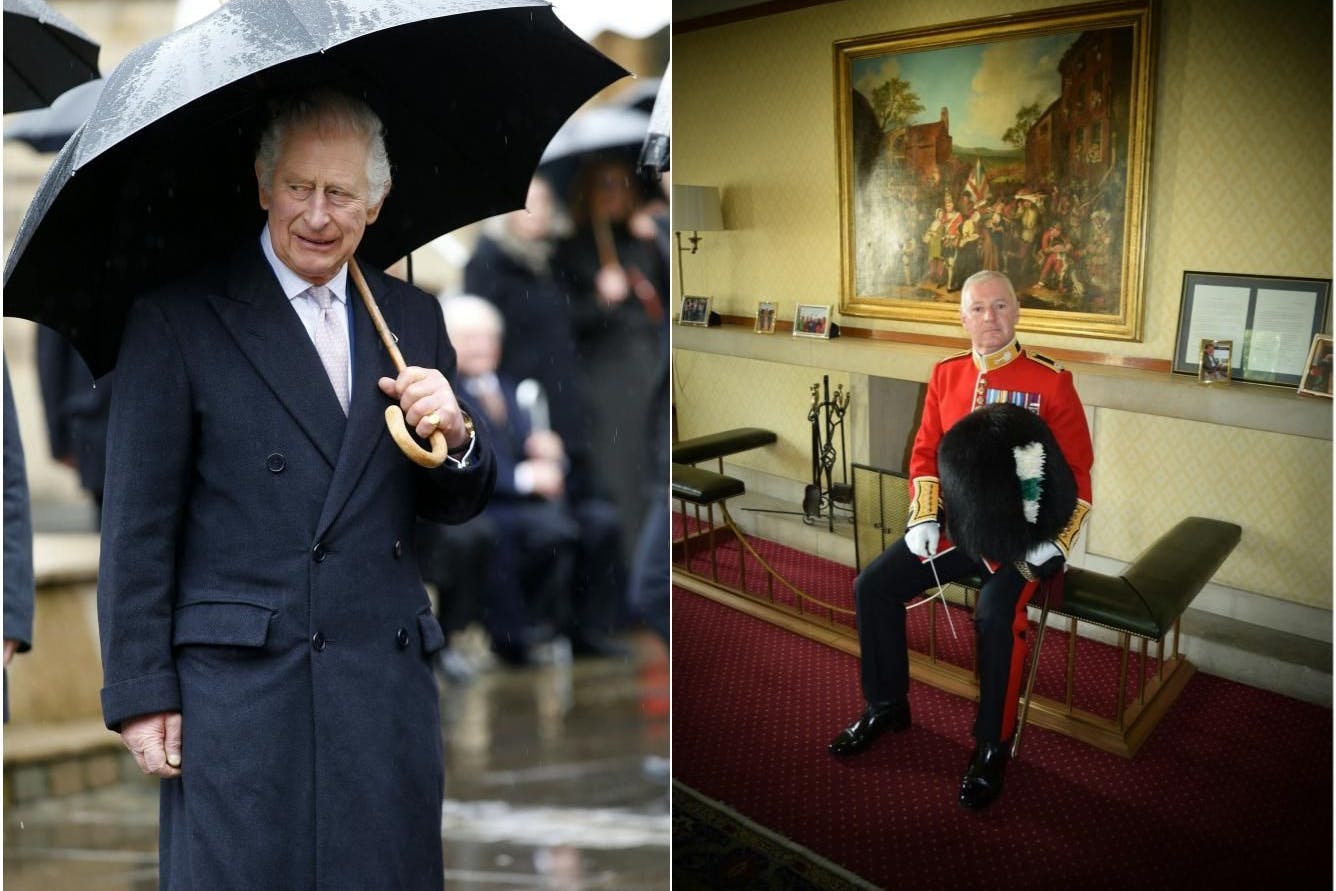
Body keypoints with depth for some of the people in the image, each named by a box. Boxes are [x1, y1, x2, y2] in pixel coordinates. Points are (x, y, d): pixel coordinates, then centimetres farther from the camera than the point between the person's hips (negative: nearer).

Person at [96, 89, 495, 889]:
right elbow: (137, 522, -1)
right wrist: (140, 691, -4)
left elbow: (455, 505, 14)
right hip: (238, 683, -3)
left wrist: (456, 435, -8)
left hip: (390, 684, 4)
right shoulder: (178, 319, 0)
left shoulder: (414, 317, 11)